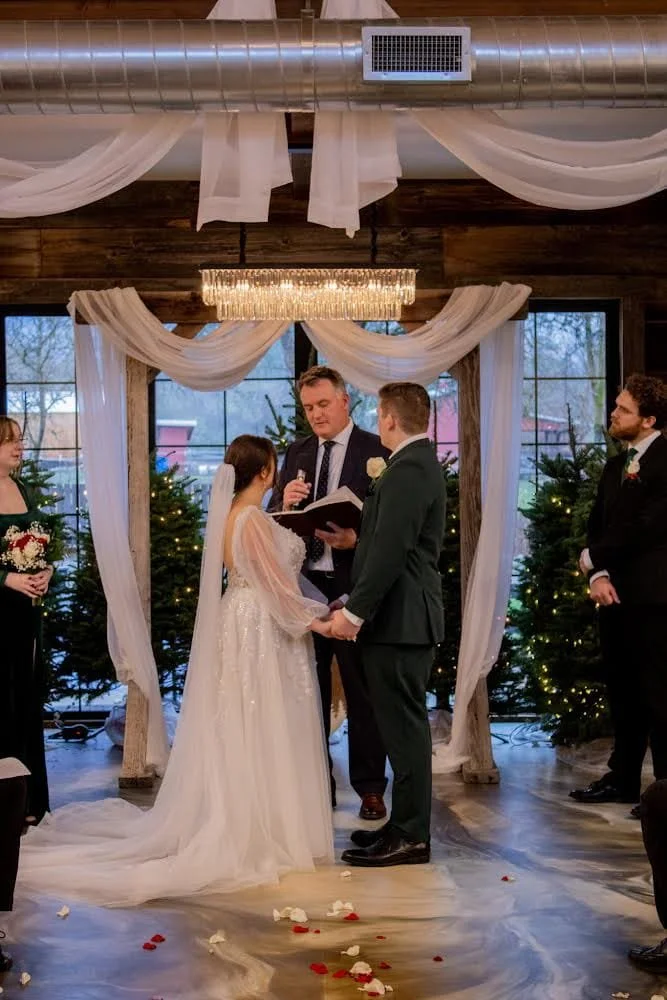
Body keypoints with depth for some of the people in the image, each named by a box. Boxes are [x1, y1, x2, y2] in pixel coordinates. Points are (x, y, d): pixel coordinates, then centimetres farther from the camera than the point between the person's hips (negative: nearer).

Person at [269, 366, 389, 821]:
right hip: (305, 584, 5)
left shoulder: (377, 451, -5)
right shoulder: (297, 452, 12)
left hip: (354, 586, -5)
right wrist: (284, 503, -12)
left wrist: (357, 539, -26)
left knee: (362, 691, 5)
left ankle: (370, 788, 16)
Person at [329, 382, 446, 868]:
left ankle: (410, 837, 3)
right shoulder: (420, 463, 17)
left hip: (399, 618, -11)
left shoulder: (408, 470, -17)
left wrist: (355, 612, -20)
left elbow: (391, 551, -23)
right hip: (408, 615, 11)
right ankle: (406, 824, 25)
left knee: (405, 725, -4)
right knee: (405, 724, 15)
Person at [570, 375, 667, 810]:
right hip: (616, 594, 8)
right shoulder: (615, 466, 16)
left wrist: (593, 557, -7)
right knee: (623, 692, 13)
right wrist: (598, 575, -5)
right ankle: (623, 778, 22)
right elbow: (597, 525, 13)